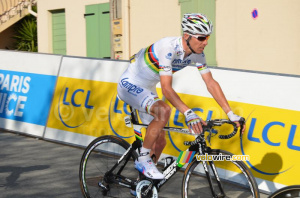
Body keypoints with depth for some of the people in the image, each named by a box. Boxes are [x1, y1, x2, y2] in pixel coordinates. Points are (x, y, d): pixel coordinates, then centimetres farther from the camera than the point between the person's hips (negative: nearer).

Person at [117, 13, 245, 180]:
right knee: (163, 110, -35)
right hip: (130, 85, -8)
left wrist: (231, 114, -16)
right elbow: (167, 89, -39)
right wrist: (188, 113, -48)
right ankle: (143, 159, -17)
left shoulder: (197, 54, -11)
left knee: (160, 141, 5)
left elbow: (211, 83, -9)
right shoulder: (167, 48, -34)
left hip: (147, 89, 8)